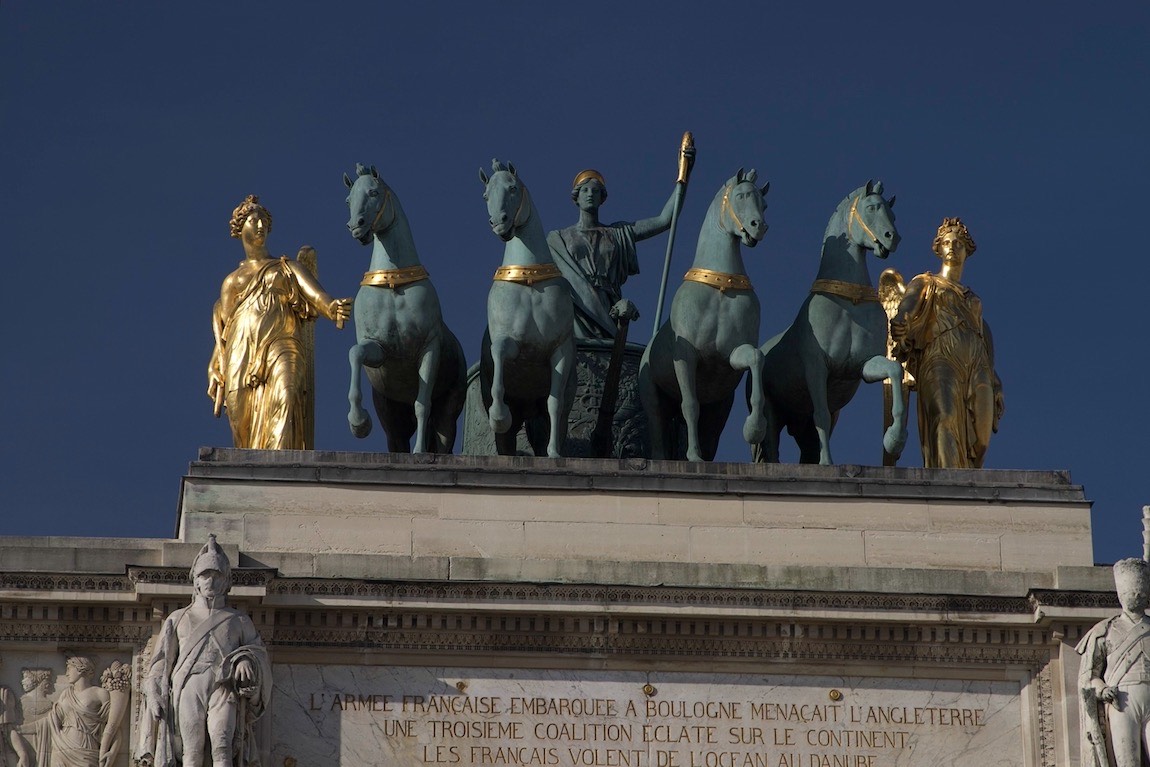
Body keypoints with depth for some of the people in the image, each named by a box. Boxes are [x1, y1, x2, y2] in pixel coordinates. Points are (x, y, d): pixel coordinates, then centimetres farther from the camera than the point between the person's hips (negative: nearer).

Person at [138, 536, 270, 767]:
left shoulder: (239, 621, 25)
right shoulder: (179, 619, 25)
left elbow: (258, 651, 18)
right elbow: (161, 662, 21)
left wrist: (247, 661, -6)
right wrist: (154, 697, 8)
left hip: (224, 689, -1)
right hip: (189, 686, 1)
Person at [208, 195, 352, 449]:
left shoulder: (289, 269, 22)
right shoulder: (232, 282, 27)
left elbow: (316, 295, 3)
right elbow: (222, 334, 23)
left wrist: (333, 308, -21)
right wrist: (215, 373, 10)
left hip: (282, 342, -3)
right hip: (242, 351, 3)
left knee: (285, 399, -29)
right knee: (244, 420, -9)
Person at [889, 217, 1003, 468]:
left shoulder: (972, 299, 34)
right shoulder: (925, 284, 20)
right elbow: (906, 311, -2)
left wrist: (994, 385, 15)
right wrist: (900, 329, -27)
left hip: (977, 366, 5)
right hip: (940, 359, -5)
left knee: (978, 442, -10)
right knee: (945, 419, -28)